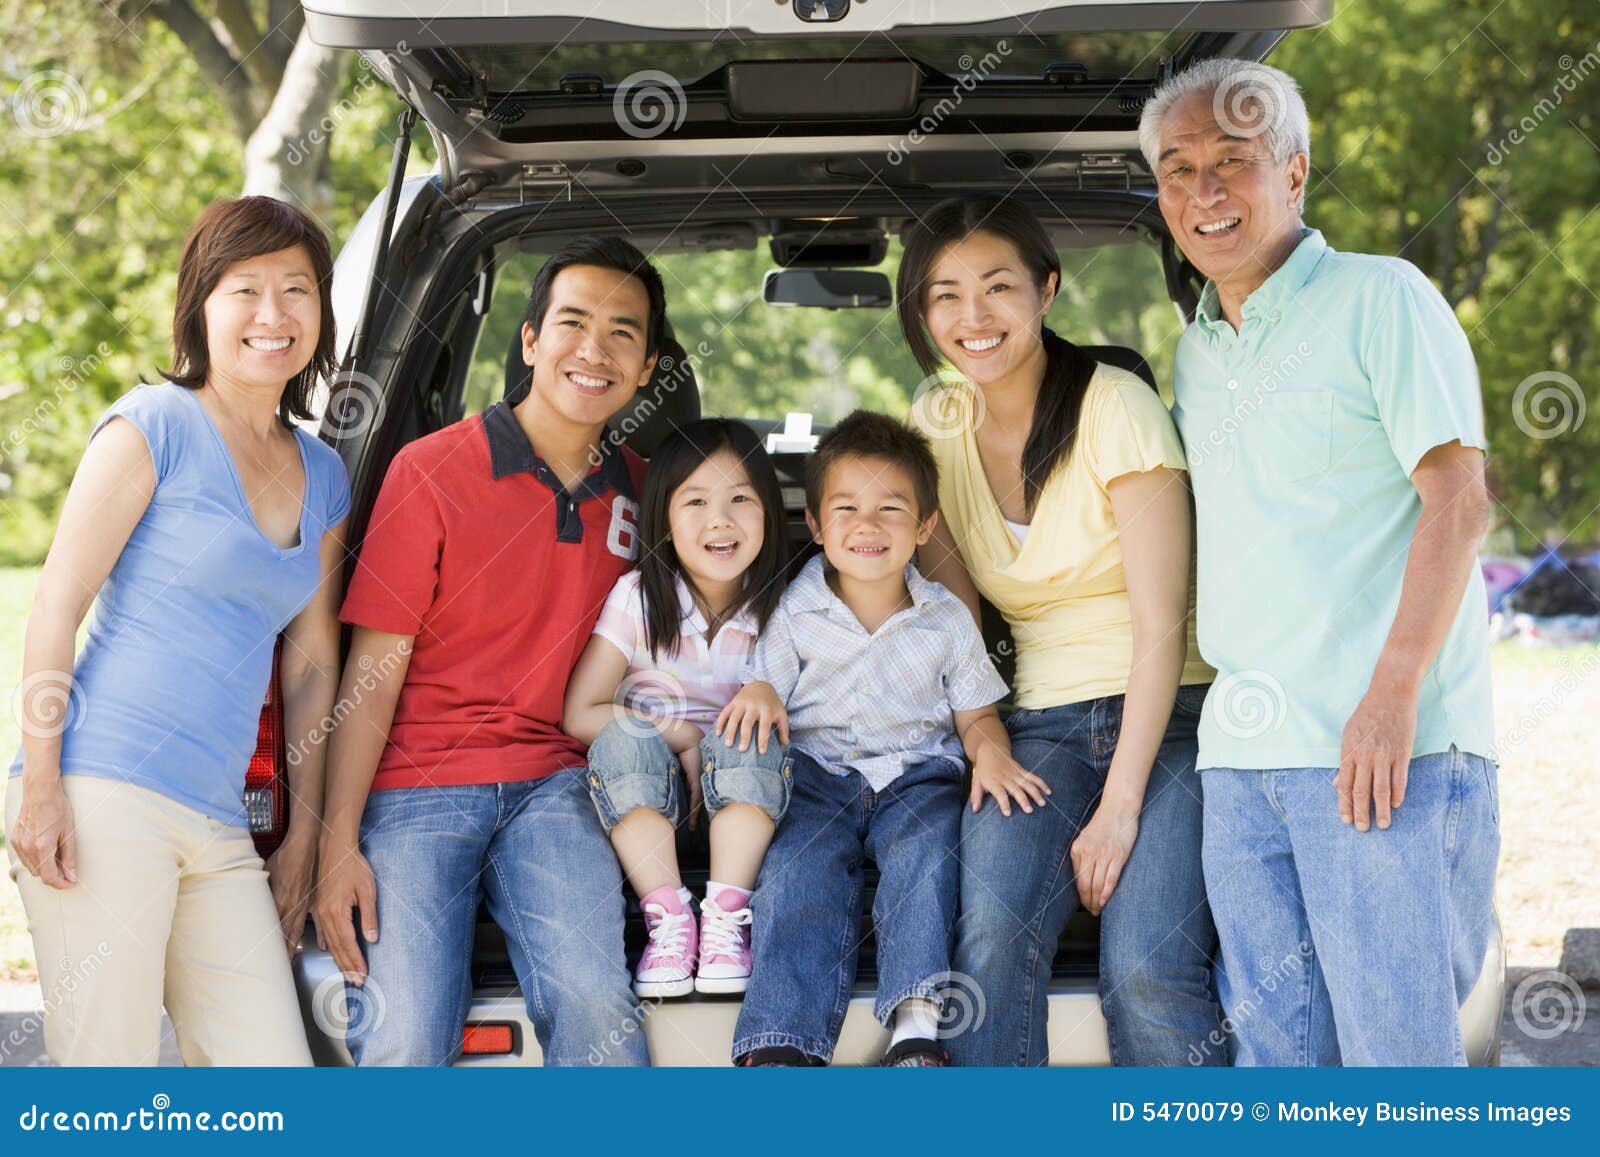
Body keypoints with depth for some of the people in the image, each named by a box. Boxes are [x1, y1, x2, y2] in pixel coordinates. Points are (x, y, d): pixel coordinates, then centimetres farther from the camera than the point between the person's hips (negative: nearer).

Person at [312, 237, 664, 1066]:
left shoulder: (638, 491, 12)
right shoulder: (432, 471, -2)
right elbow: (373, 670, -4)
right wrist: (338, 848, -10)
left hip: (548, 787, 3)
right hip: (415, 786, -3)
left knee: (593, 1004, -23)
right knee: (403, 1043, -20)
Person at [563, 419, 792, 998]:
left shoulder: (776, 608, -4)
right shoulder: (638, 598, -7)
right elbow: (579, 715, -10)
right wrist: (681, 739, -15)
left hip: (737, 799, 0)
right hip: (647, 797, 0)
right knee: (622, 738, -32)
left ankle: (726, 917, -29)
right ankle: (668, 918, -30)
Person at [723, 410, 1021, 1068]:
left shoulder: (947, 619, 11)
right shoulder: (795, 612, 8)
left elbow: (975, 714, 13)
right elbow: (768, 685, 8)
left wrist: (990, 753, -10)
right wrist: (757, 694, -18)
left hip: (917, 773, 1)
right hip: (818, 774, -1)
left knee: (926, 852, -32)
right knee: (798, 870, -29)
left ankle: (917, 1025, -42)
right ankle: (779, 1048, -41)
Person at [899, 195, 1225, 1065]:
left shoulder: (1116, 410, -9)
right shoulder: (938, 423, 7)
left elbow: (1160, 627, -12)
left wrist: (1119, 808, -17)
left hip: (1171, 718, -4)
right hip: (1045, 724, 4)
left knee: (1147, 971, -27)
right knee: (993, 928, -27)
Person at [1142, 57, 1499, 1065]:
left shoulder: (1379, 297, 0)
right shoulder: (1194, 354, 20)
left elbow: (1458, 499, -9)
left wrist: (1392, 695, -17)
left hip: (1390, 750, -6)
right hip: (1241, 755, 7)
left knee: (1400, 1050, -8)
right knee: (1277, 1049, 5)